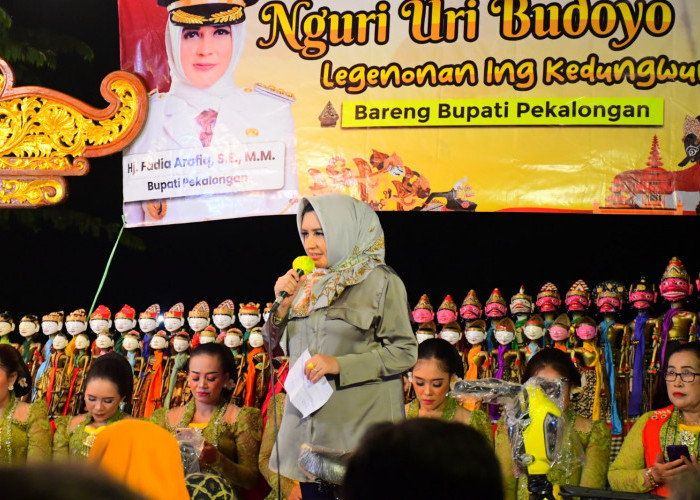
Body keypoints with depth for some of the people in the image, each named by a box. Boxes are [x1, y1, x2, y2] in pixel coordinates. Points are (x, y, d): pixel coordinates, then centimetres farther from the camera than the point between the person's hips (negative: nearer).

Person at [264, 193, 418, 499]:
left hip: (358, 428, -5)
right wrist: (282, 304, -2)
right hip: (307, 423, 6)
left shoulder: (380, 282, -4)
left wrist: (340, 365, -18)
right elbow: (278, 347, 15)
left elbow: (404, 352, -9)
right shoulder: (309, 285, 13)